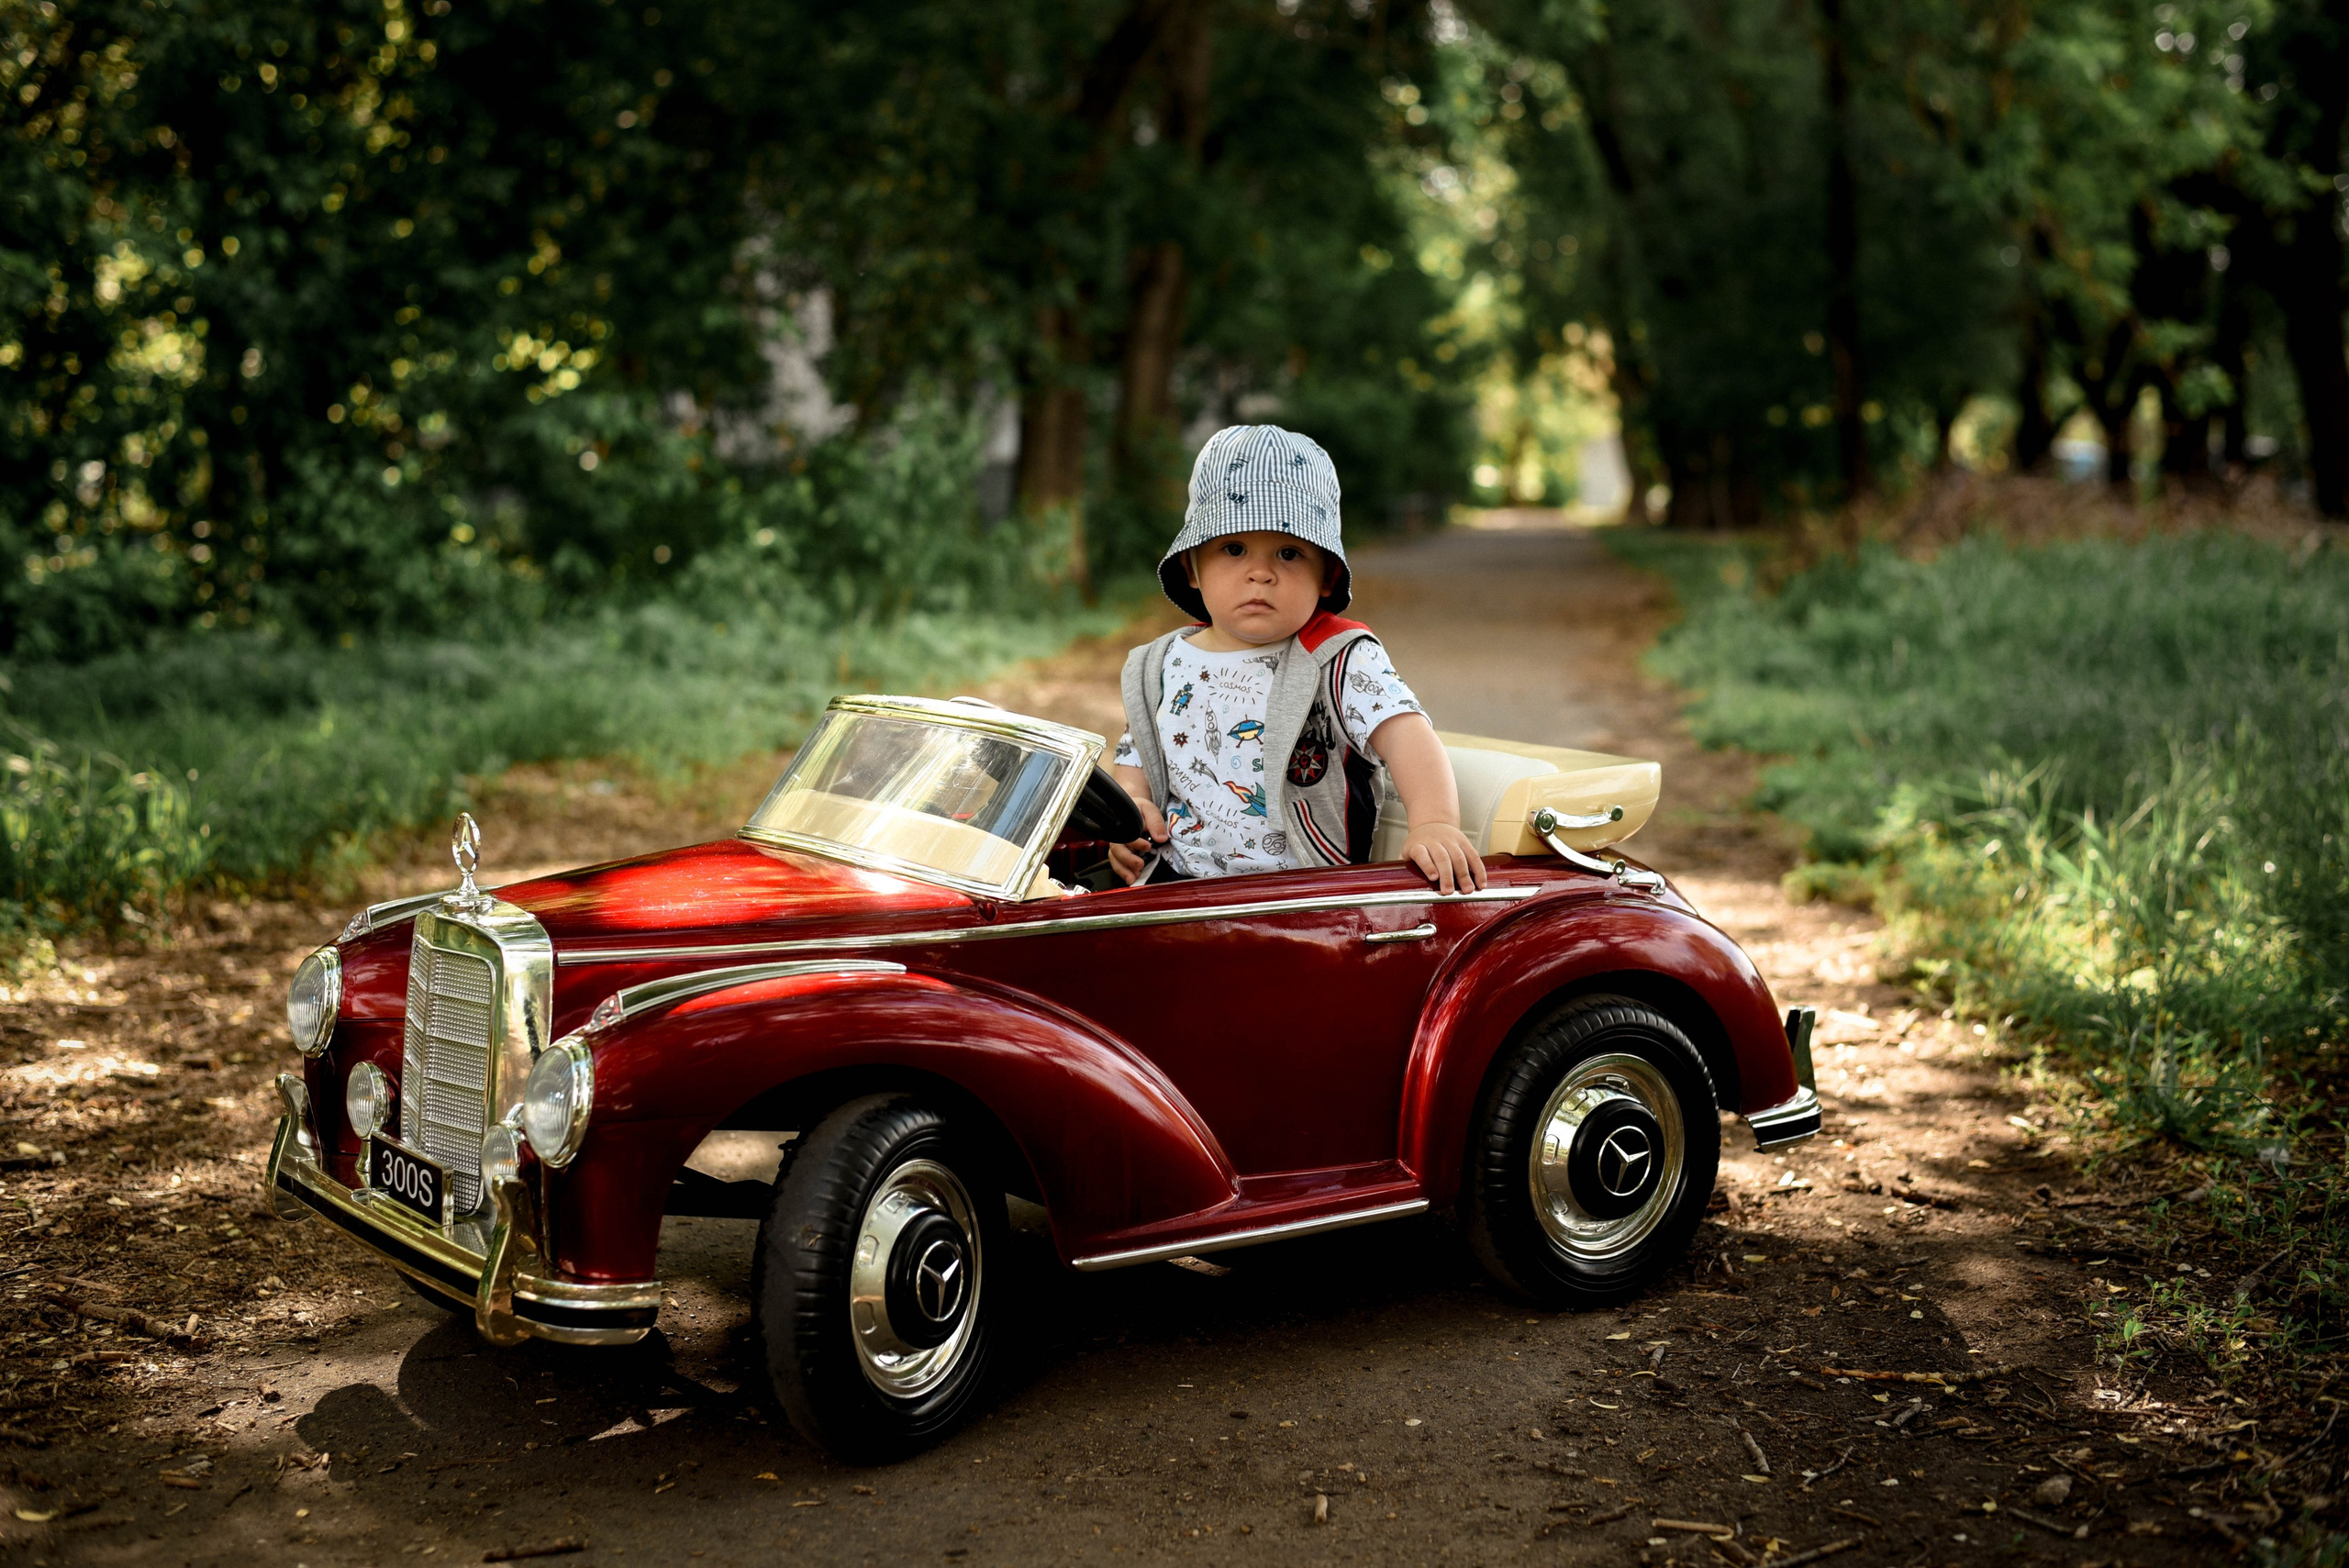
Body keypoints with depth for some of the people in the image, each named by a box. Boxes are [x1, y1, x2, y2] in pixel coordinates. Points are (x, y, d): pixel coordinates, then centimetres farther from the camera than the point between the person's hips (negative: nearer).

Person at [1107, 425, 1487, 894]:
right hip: (1173, 883, 4)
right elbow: (1135, 759, 23)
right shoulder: (1163, 667, 10)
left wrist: (1434, 823, -39)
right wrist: (1130, 806, 1)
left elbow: (1406, 734, -21)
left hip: (1306, 892, -4)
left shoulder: (1341, 661, -6)